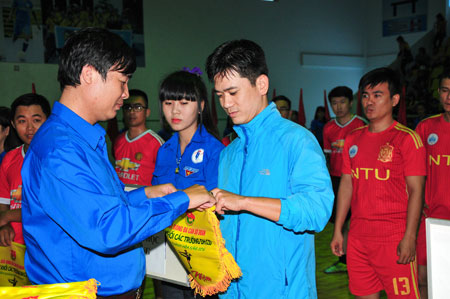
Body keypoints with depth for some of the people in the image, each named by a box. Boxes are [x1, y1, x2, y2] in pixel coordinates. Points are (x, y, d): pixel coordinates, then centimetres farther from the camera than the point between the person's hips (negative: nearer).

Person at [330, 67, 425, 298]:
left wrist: (409, 238, -15)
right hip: (357, 238, 5)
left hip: (394, 239, -5)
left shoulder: (407, 138, -6)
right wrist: (337, 231, 11)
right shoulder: (353, 139, 10)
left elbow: (415, 191, -9)